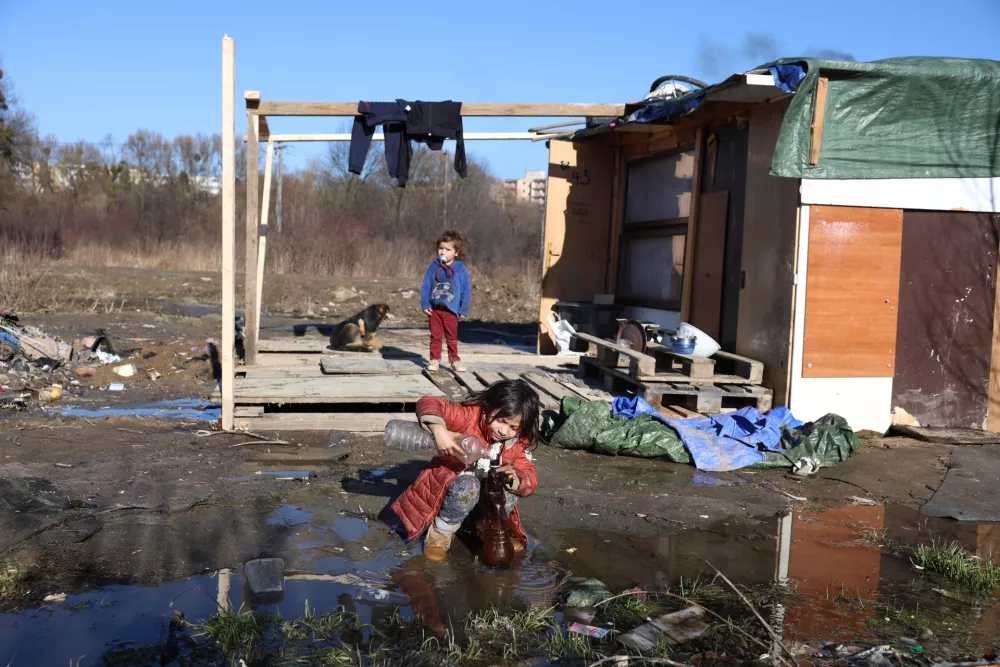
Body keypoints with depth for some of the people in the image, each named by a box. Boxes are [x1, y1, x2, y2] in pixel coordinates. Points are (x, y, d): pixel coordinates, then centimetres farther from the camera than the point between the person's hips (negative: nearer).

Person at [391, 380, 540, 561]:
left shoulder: (519, 444, -8)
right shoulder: (470, 416, -23)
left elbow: (530, 481, -10)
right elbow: (428, 404, -31)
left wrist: (514, 478, -33)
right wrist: (439, 431, -49)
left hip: (486, 495, 4)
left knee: (508, 498, -29)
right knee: (466, 487, -39)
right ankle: (441, 534, -14)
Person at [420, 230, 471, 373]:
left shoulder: (461, 269, -4)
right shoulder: (433, 267, 1)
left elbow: (466, 291, -2)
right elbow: (426, 287, 2)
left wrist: (463, 310, -4)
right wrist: (425, 305, -4)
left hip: (451, 310, -1)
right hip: (434, 308, 2)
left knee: (452, 337, 8)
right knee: (435, 336, 8)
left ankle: (454, 360, 17)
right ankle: (434, 360, 14)